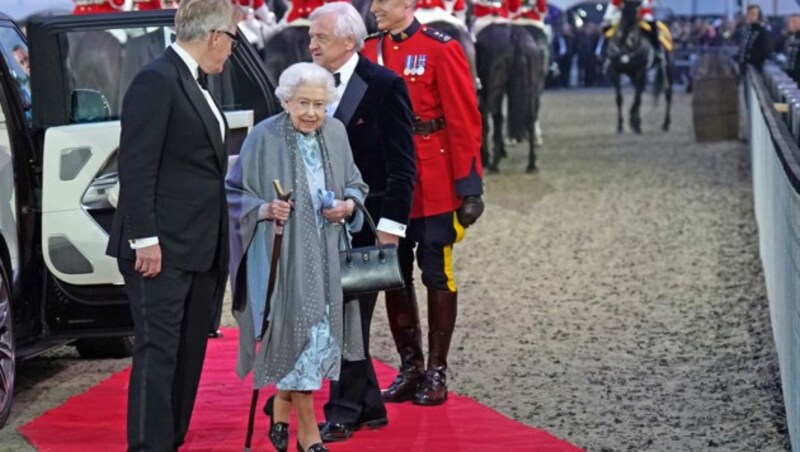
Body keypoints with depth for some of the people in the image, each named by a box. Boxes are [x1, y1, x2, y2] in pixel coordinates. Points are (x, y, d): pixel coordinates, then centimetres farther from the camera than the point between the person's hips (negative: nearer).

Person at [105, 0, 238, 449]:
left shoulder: (194, 84, 16)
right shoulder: (157, 81, -13)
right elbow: (136, 167, -17)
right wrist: (145, 239, -20)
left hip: (200, 250, 10)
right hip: (164, 248, -10)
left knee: (187, 356, 12)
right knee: (158, 353, -8)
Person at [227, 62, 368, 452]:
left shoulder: (335, 133, 3)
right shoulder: (264, 138, -11)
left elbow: (354, 183, 15)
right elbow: (234, 192, -4)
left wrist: (348, 204, -6)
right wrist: (263, 209, -22)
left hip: (325, 255, 5)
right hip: (281, 255, -5)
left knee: (320, 329, 9)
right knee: (299, 331, -6)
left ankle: (281, 412, 30)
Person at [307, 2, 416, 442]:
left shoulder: (385, 86, -9)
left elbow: (402, 166, -10)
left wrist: (391, 226, -15)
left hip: (365, 222, -6)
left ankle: (343, 412, 2)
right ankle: (369, 406, 20)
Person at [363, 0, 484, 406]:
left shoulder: (441, 50, -8)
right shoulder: (368, 52, 6)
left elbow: (464, 121, -9)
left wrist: (468, 186, -12)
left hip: (434, 188, -5)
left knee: (436, 275, 4)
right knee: (394, 276, 9)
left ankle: (437, 372, 12)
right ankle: (409, 368, 20)